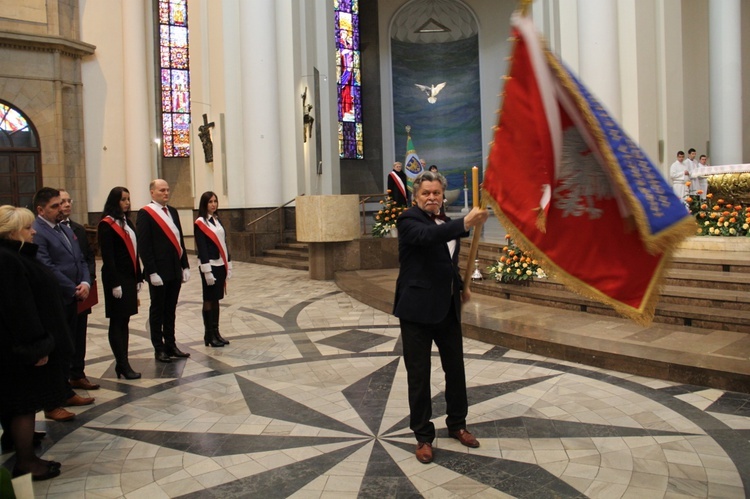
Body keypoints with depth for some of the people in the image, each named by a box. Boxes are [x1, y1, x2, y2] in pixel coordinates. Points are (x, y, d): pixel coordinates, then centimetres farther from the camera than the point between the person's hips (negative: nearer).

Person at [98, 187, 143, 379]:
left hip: (129, 277, 8)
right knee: (117, 322, -1)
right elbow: (107, 257, -14)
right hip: (117, 279, -8)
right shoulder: (106, 225, -9)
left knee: (124, 320, 10)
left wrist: (138, 278, 12)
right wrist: (114, 283, -17)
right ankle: (123, 365, 5)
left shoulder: (127, 222, 15)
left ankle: (122, 363, 17)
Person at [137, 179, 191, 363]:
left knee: (170, 310, 14)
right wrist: (152, 272, -17)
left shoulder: (172, 211, 12)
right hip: (159, 271, -6)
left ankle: (171, 345, 24)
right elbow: (144, 245, -12)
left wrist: (185, 265, 9)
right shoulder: (145, 213, -8)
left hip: (175, 270, 6)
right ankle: (159, 349, 15)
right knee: (157, 310, 6)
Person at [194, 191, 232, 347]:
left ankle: (216, 332, 18)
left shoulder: (217, 220, 13)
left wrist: (228, 266, 12)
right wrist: (207, 271, -17)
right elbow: (201, 248, -13)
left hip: (221, 265, 7)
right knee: (209, 300, 0)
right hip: (210, 266, -6)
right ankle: (209, 335, 8)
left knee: (216, 299, 11)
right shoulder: (200, 223, -8)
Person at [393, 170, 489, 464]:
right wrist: (465, 223, -45)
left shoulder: (445, 223, 12)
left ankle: (457, 424, 35)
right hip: (417, 308, -7)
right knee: (418, 375, 3)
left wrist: (460, 286, 17)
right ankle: (423, 436, 19)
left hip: (448, 308, 7)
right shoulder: (409, 220, -11)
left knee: (455, 368, 16)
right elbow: (428, 236, -34)